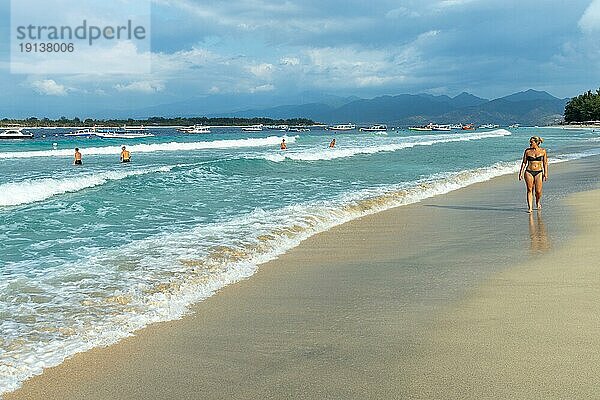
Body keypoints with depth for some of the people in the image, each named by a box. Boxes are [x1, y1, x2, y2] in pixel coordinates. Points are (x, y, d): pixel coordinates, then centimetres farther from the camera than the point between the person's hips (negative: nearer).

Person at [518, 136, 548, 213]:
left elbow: (545, 163, 5)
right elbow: (524, 162, 8)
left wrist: (546, 173, -1)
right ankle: (530, 207, 0)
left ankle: (538, 202, 30)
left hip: (539, 172, -1)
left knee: (538, 191, -1)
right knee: (529, 190, -3)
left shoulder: (543, 151, 2)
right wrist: (521, 172, 2)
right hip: (529, 172, 1)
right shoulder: (527, 151, 4)